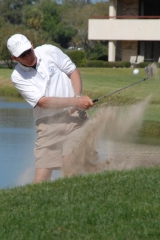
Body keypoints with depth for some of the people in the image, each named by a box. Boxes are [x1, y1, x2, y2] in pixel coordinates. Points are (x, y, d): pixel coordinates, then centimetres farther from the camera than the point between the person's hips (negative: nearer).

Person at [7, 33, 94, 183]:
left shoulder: (49, 51, -1)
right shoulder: (17, 77, -5)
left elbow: (73, 71, 9)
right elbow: (43, 102, -13)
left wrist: (78, 96, -10)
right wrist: (75, 101, -22)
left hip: (73, 116, 0)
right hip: (48, 124, 0)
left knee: (70, 162, -19)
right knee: (41, 177, -7)